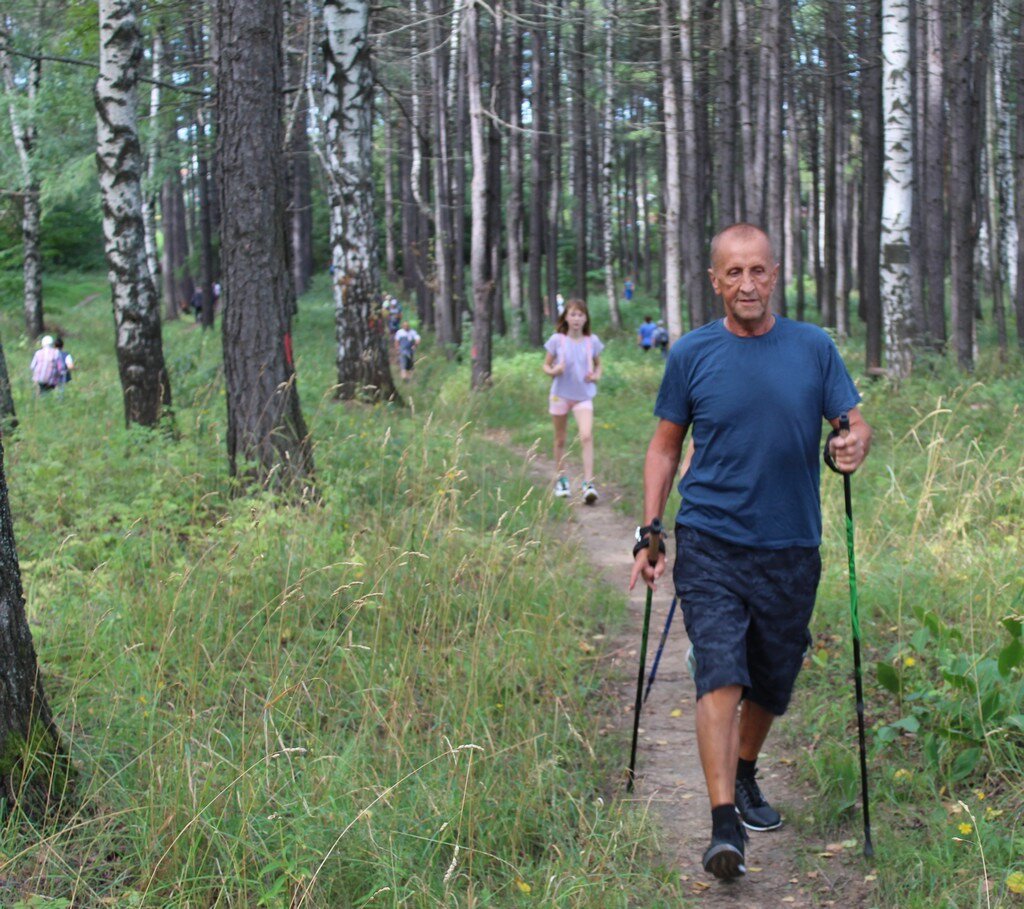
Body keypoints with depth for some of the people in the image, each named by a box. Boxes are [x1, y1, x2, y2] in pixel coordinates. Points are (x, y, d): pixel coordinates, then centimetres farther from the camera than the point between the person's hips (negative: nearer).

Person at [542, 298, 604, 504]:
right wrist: (553, 371, -19)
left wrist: (596, 376, -7)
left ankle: (588, 483, -20)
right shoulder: (557, 340, -4)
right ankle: (560, 479, 30)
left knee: (586, 436, -18)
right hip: (560, 394, 0)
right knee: (560, 440, 11)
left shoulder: (592, 341, 1)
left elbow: (598, 365, 15)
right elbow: (546, 365, 4)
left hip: (583, 395, 0)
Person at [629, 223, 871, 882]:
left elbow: (857, 424, 3)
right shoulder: (692, 354, 0)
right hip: (711, 544, -2)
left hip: (791, 549, 2)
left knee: (772, 684, 15)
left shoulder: (814, 348, 1)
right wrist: (649, 532, 2)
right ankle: (725, 824, -16)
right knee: (721, 678, -15)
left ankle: (745, 776, 41)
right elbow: (665, 445, 8)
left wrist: (855, 445, -22)